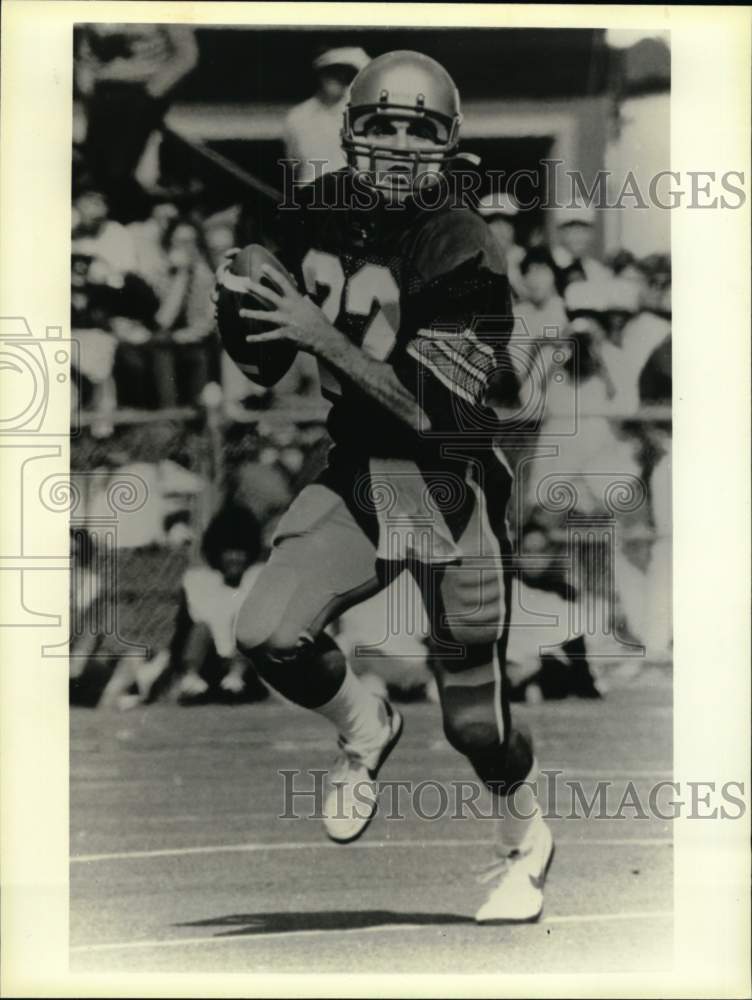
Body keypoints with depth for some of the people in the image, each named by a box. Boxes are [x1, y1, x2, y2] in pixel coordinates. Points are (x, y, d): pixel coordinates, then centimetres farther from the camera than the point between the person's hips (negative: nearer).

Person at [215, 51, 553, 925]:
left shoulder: (463, 252, -18)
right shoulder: (317, 215, 0)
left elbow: (431, 408, -25)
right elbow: (274, 358, 12)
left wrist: (323, 336, -30)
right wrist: (238, 309, -10)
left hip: (452, 486, -5)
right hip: (356, 470, 5)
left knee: (475, 716, 4)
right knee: (267, 635, -14)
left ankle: (525, 842, 36)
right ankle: (364, 730, 20)